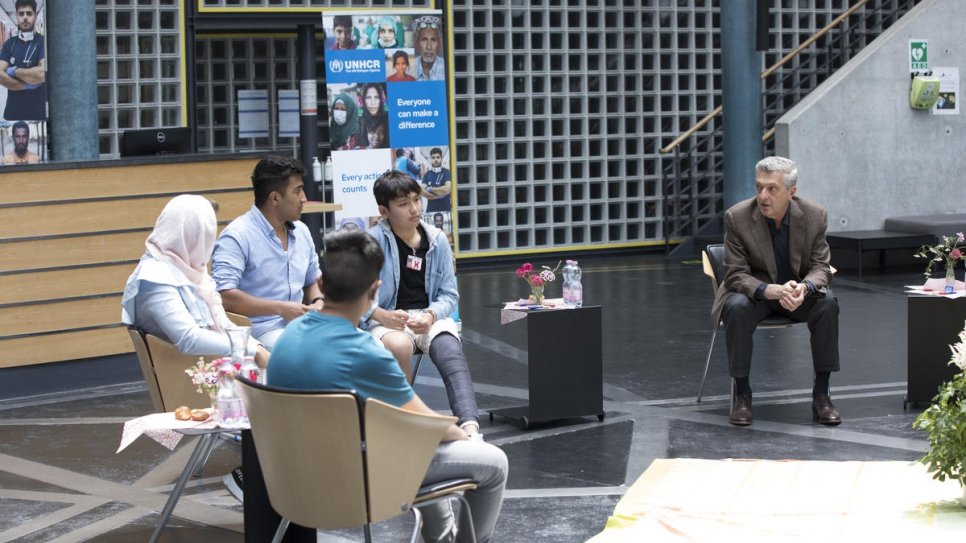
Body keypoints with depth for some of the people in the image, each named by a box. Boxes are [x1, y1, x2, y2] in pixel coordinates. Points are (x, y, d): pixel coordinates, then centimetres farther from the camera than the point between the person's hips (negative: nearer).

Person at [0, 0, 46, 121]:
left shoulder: (43, 42, -1)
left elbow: (43, 73, -17)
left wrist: (14, 71, -6)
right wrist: (26, 86, -12)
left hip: (39, 112, -3)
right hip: (13, 112, 3)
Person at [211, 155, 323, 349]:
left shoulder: (301, 231, 15)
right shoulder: (237, 236, -10)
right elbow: (223, 295, -21)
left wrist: (318, 303, 3)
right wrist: (280, 309, -18)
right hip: (259, 331, -8)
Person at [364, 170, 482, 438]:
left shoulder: (437, 240, 7)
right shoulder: (373, 242, -4)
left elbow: (449, 294, 8)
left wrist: (431, 315, -13)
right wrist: (383, 316, -24)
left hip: (429, 316, 3)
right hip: (386, 320, -3)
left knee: (452, 354, -30)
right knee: (399, 345, -38)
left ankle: (470, 426, -49)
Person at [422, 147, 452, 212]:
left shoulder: (447, 173, 1)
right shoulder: (427, 175, 11)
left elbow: (448, 189, -15)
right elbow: (423, 191, -1)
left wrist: (430, 189, -5)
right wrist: (438, 195, -11)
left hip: (445, 209, -3)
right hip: (431, 209, 3)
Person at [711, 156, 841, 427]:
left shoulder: (815, 215, -13)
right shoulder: (737, 217, -18)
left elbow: (820, 267, -7)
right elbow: (735, 275, -17)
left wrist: (804, 287, -33)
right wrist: (771, 290, -37)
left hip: (798, 290, 2)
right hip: (753, 290, -2)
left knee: (827, 303, -29)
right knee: (738, 307, -35)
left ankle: (821, 394, -20)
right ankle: (741, 393, -20)